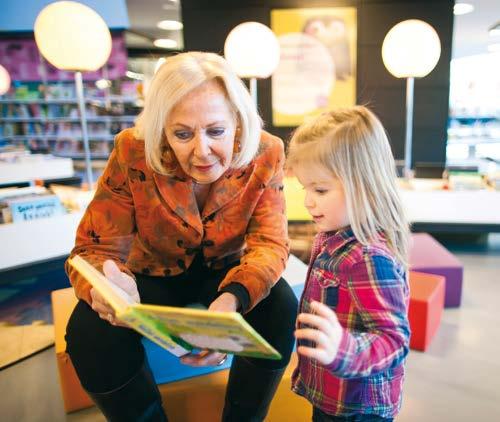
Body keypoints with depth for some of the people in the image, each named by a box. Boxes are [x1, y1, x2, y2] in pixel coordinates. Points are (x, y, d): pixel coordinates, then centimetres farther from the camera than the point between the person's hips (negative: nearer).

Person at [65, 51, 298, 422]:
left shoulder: (265, 155, -21)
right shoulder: (132, 154, -24)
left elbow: (270, 242, -22)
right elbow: (96, 247, -20)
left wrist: (231, 300, -45)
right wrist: (108, 286, -46)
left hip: (224, 271, 1)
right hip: (155, 275, 0)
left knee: (281, 309, -26)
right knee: (90, 330, -25)